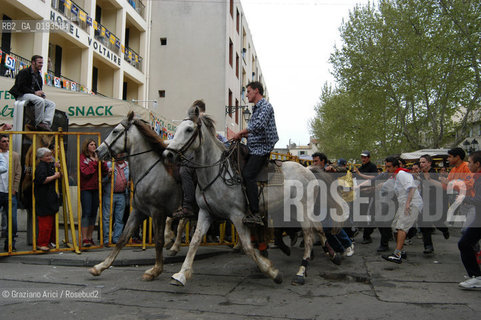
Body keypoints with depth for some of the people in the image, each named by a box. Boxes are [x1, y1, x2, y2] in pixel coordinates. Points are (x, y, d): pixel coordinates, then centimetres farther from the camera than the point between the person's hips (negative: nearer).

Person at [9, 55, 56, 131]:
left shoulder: (38, 74, 19)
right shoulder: (24, 72, -5)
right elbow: (21, 87, -15)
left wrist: (41, 93, -1)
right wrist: (34, 92, -21)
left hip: (34, 96, 8)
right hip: (22, 95, -8)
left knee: (51, 104, -11)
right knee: (40, 100, -36)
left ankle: (46, 123, -29)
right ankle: (39, 124, -28)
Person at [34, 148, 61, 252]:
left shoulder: (51, 165, 16)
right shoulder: (41, 167, -12)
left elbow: (59, 175, 24)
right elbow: (41, 180, -24)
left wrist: (57, 167, 6)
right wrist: (54, 176, -17)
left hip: (51, 198, 10)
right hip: (44, 199, -10)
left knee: (52, 220, 14)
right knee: (45, 221, -8)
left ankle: (51, 240, 22)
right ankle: (41, 243, -1)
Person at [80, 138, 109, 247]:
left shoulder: (98, 157, 14)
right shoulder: (83, 157, -1)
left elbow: (105, 172, 8)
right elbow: (85, 172, -16)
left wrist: (102, 162, -6)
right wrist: (95, 162, -14)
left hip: (96, 189, 6)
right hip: (86, 189, -5)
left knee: (94, 213, 8)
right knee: (86, 213, -9)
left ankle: (90, 237, 17)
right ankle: (84, 239, -6)